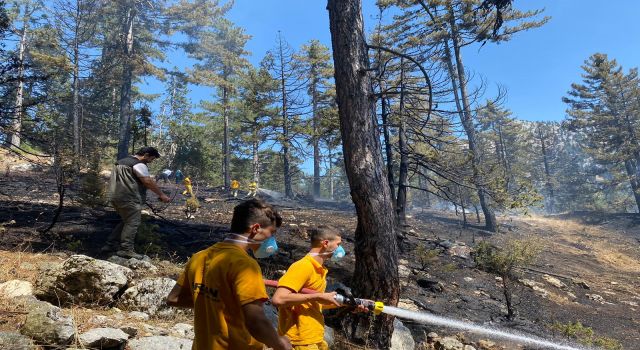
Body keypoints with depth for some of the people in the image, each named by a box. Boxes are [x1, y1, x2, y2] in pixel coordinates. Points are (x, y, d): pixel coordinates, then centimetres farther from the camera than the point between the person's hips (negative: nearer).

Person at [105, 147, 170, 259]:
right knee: (132, 223, -4)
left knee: (126, 222, 18)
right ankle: (126, 249, -4)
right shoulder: (139, 165, -11)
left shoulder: (121, 162, 20)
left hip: (115, 196, 10)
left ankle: (110, 244, 20)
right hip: (129, 198, -10)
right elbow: (148, 182, -15)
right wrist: (161, 195, -10)